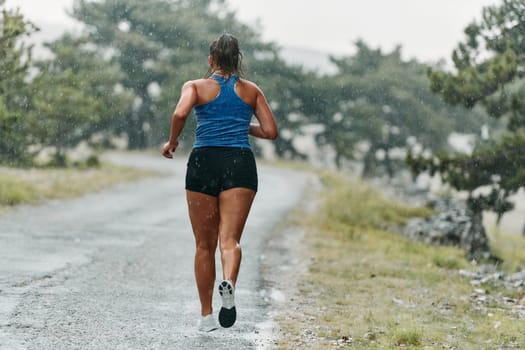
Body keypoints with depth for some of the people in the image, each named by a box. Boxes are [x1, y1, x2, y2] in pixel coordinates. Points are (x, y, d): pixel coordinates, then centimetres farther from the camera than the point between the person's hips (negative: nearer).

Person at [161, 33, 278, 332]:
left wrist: (172, 142, 5)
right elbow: (270, 131, 12)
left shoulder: (196, 86, 8)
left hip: (204, 162, 0)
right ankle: (229, 284, -42)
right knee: (230, 238, -11)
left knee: (205, 245, 9)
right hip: (240, 164, 0)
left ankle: (207, 315, 11)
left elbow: (180, 114, -11)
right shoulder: (251, 90, 15)